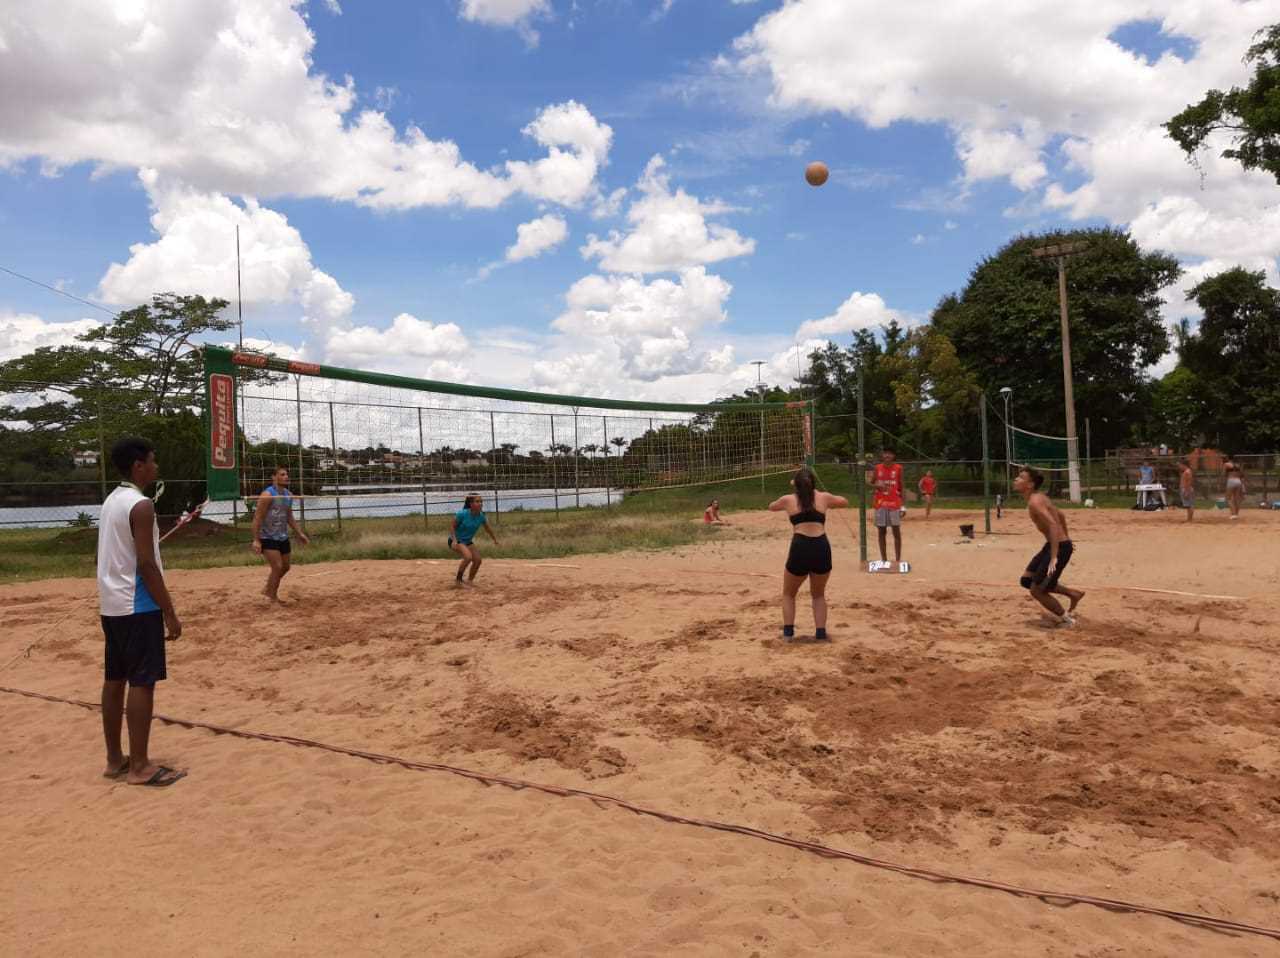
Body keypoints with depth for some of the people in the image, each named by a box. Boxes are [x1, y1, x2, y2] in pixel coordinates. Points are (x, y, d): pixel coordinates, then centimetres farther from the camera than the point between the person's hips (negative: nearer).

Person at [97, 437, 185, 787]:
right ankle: (139, 766, -1)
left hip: (111, 604, 10)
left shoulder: (111, 501, 12)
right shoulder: (140, 505, -17)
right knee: (142, 682, -5)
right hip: (137, 606, -10)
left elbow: (113, 557, 17)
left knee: (114, 679, 13)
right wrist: (169, 613, -16)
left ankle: (115, 760, 21)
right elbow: (146, 565, -20)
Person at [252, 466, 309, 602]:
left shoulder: (289, 495, 6)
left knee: (285, 567, 14)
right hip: (268, 538, -8)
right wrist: (256, 540, -23)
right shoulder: (267, 495, -17)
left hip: (283, 537, 8)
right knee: (277, 567, -14)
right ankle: (273, 598, 3)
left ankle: (268, 590, 36)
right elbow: (257, 517, -18)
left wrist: (299, 533, 12)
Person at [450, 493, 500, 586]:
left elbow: (487, 529, 10)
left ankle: (470, 580, 21)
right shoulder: (462, 514, -26)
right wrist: (454, 540, -29)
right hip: (456, 540, -7)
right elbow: (453, 527, -15)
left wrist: (495, 539, 21)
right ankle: (459, 580, -11)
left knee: (478, 560, -2)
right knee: (468, 557, -28)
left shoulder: (481, 516, -10)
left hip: (468, 541, 7)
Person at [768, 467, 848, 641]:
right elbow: (844, 502, 36)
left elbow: (771, 507, 36)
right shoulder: (823, 497, 15)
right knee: (818, 595, 25)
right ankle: (821, 633, 16)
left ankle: (788, 633, 15)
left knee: (788, 594, 22)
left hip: (800, 548, -1)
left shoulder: (788, 499, 13)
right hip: (821, 548, 1)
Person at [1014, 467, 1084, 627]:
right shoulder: (1038, 497, 10)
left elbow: (1053, 525, -32)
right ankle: (1073, 594, 26)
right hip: (1056, 544, 10)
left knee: (1037, 590, -3)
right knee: (1026, 580, 15)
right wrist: (1066, 537, 34)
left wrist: (1054, 558, -34)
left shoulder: (1034, 502, -21)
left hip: (1060, 547, -10)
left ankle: (1066, 619, 15)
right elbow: (1060, 515, 23)